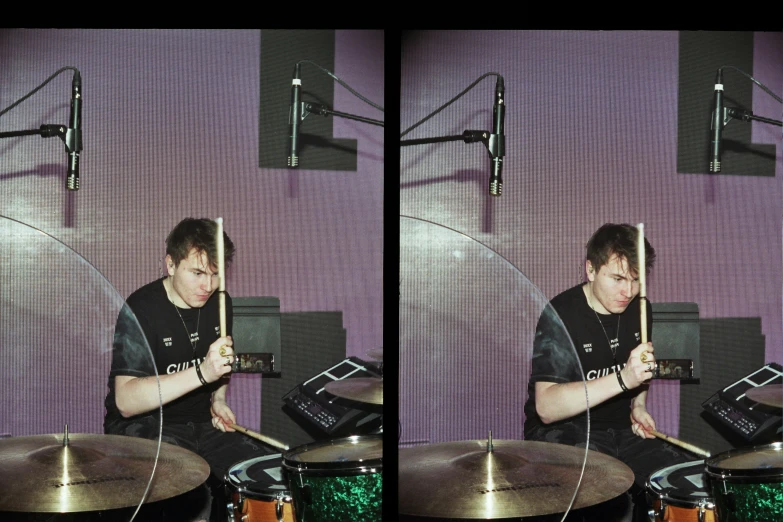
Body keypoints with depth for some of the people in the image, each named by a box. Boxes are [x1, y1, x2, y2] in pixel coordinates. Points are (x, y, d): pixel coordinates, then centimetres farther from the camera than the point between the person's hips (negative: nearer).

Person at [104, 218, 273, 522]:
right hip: (142, 425, -6)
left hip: (200, 423, 6)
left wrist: (218, 399, 2)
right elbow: (126, 401, -28)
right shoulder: (141, 309, -19)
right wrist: (202, 373, -37)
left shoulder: (219, 303, 2)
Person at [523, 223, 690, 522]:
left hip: (621, 429, 7)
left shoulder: (638, 309, 3)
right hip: (561, 430, -7)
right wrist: (622, 379, -37)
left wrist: (639, 405, 5)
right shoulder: (561, 315, -19)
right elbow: (546, 407, -29)